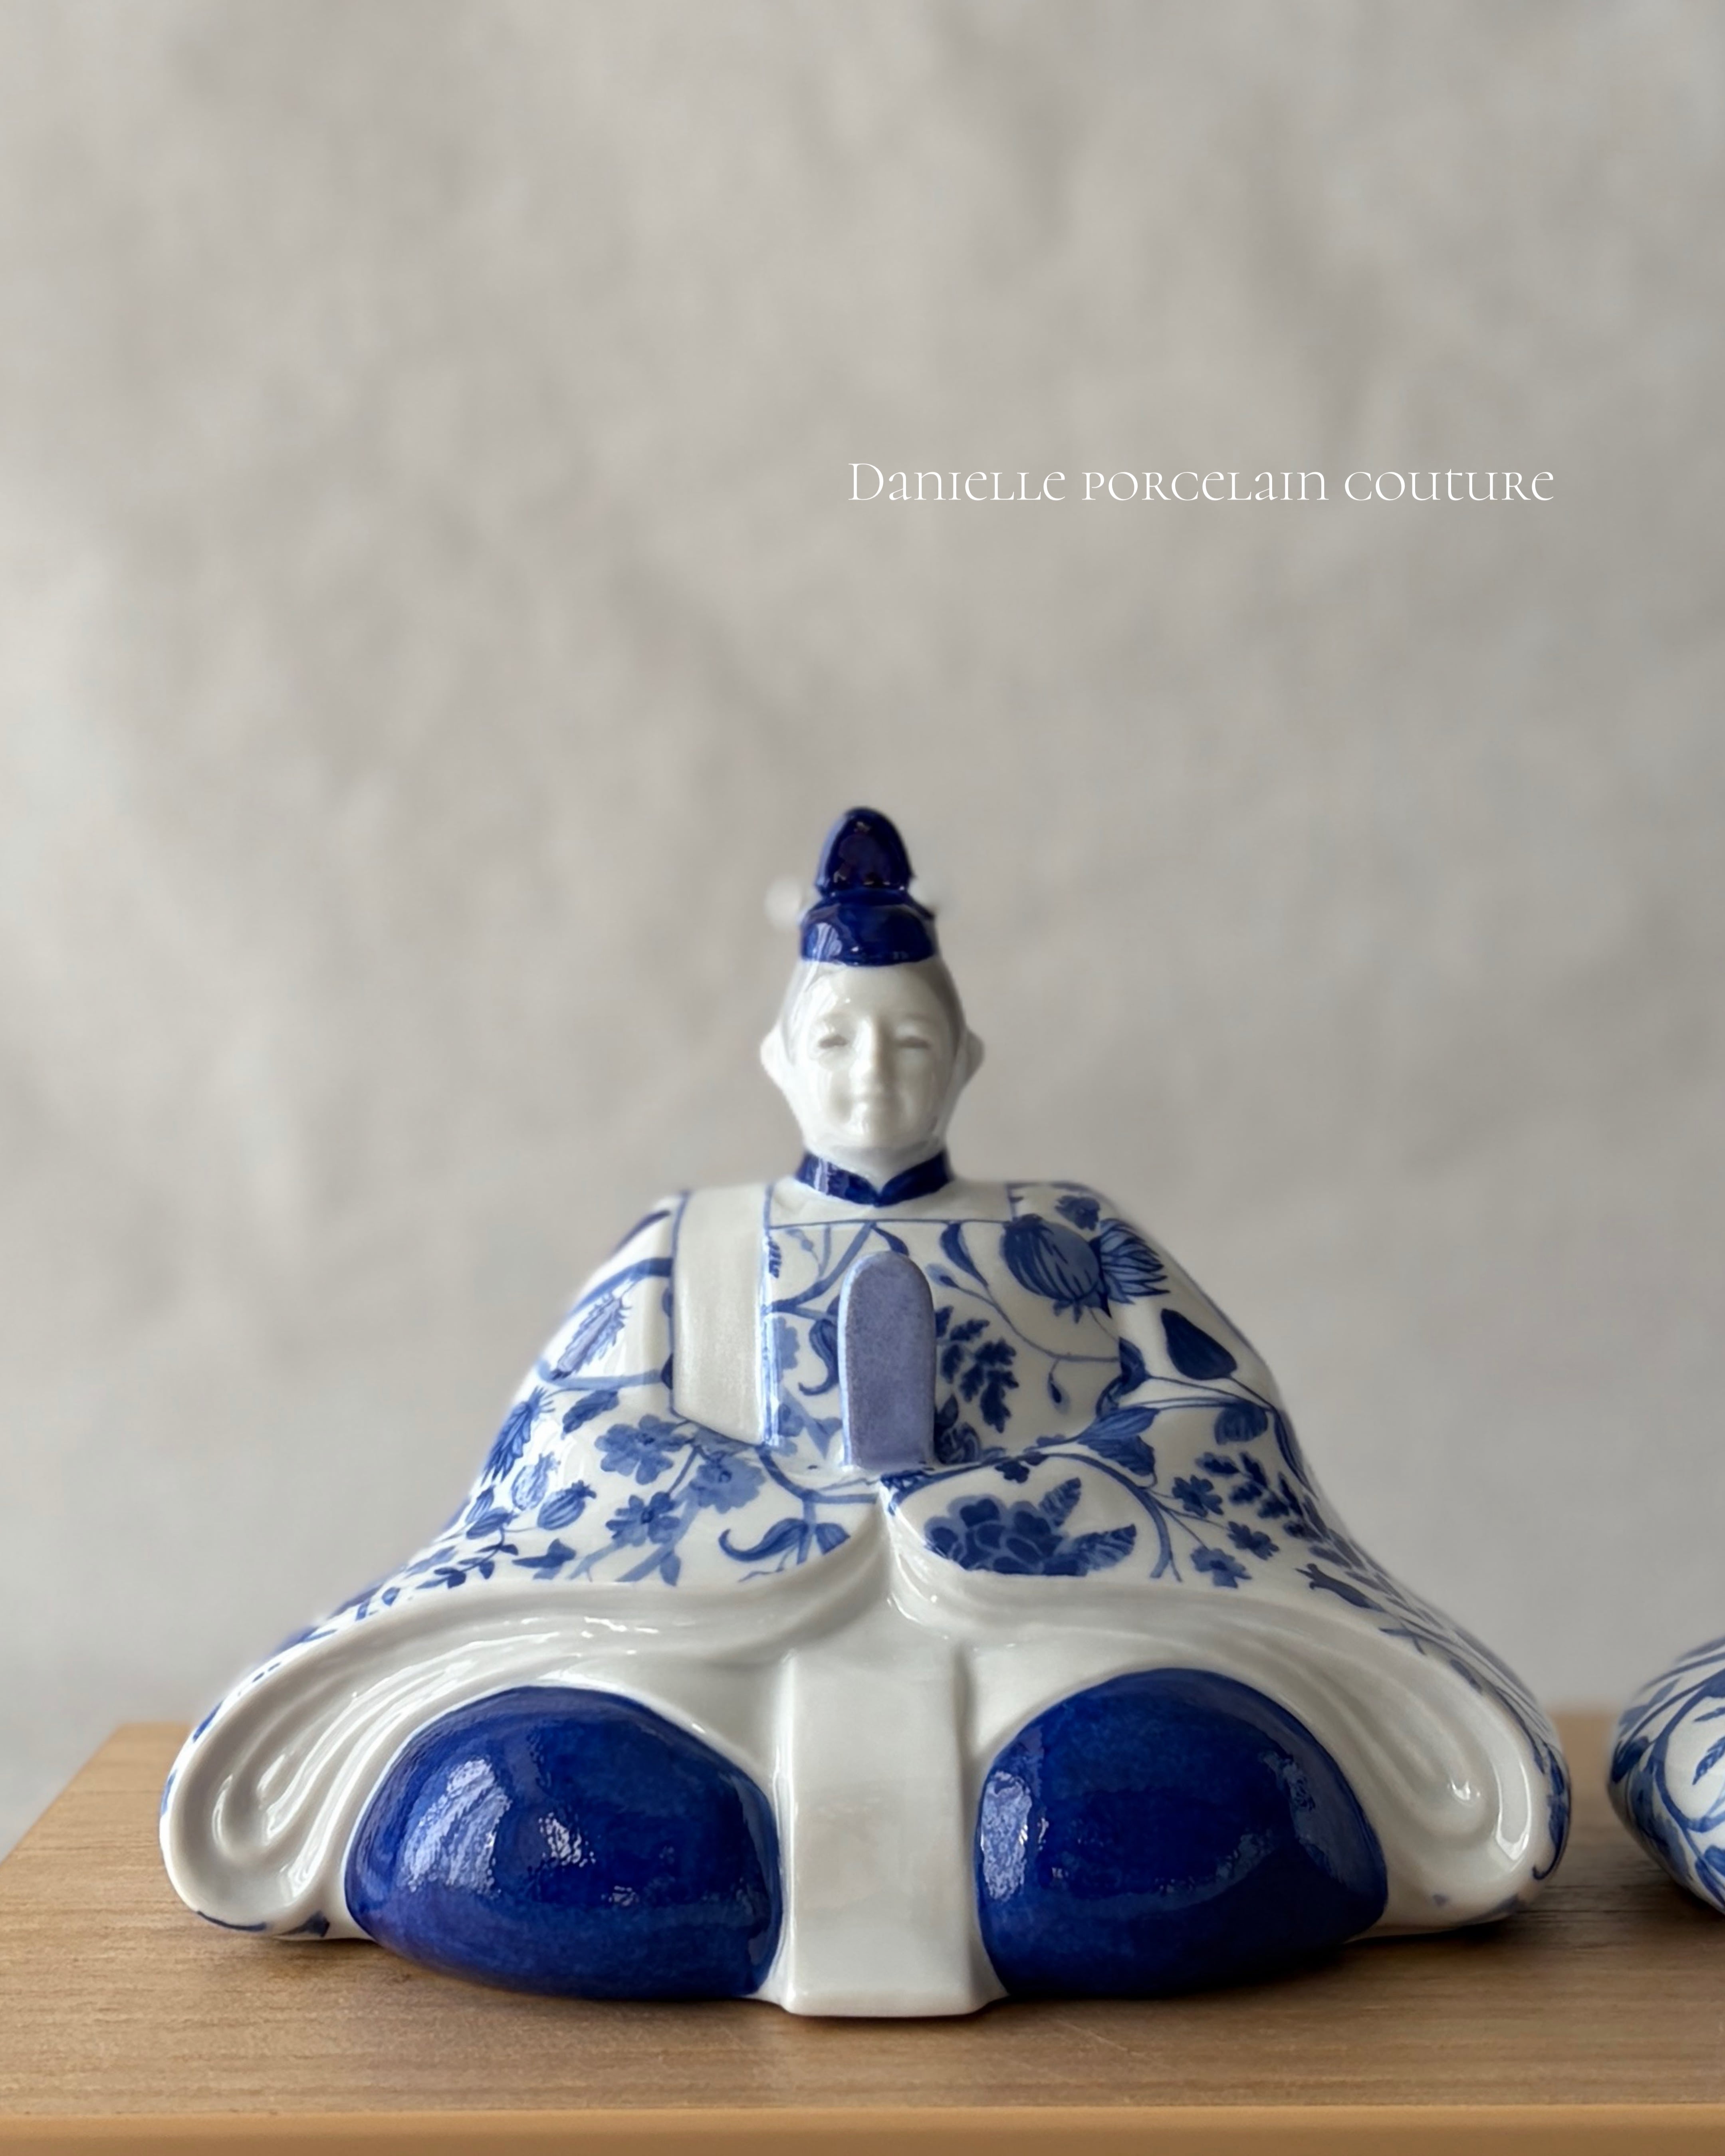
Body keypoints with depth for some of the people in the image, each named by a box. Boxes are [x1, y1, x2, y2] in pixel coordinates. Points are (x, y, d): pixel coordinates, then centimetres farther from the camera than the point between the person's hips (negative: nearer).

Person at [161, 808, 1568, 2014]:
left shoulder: (1071, 1237, 22)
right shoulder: (686, 1247, 23)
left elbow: (1218, 1412, 7)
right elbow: (575, 1439, 7)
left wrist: (979, 1519, -10)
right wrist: (825, 1522, -9)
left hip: (1046, 1654, -1)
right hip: (709, 1651, 2)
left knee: (1172, 1808, -35)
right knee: (501, 1817, -31)